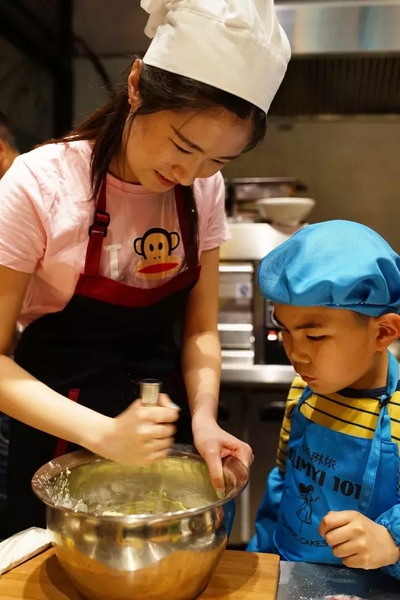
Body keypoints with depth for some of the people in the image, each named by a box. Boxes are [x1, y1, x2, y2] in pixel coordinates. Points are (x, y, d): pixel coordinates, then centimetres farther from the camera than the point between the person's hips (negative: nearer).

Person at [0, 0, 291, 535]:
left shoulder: (205, 189, -7)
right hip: (61, 437, -3)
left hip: (165, 434, 4)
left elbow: (200, 329, -1)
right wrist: (102, 432, -29)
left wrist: (203, 416, -18)